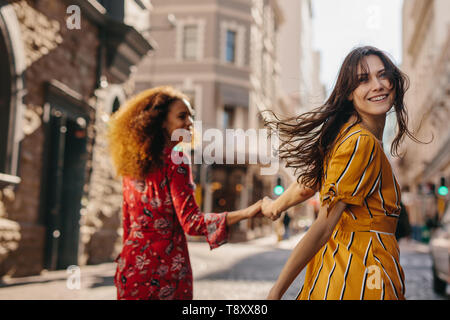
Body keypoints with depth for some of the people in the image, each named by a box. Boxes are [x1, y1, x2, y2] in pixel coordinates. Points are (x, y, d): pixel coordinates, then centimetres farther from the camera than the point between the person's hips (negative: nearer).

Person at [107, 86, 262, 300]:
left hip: (132, 264, 6)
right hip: (167, 265, -6)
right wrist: (248, 212, -25)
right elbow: (191, 221, -19)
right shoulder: (175, 160, -13)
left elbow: (127, 220, 12)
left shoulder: (132, 162, 7)